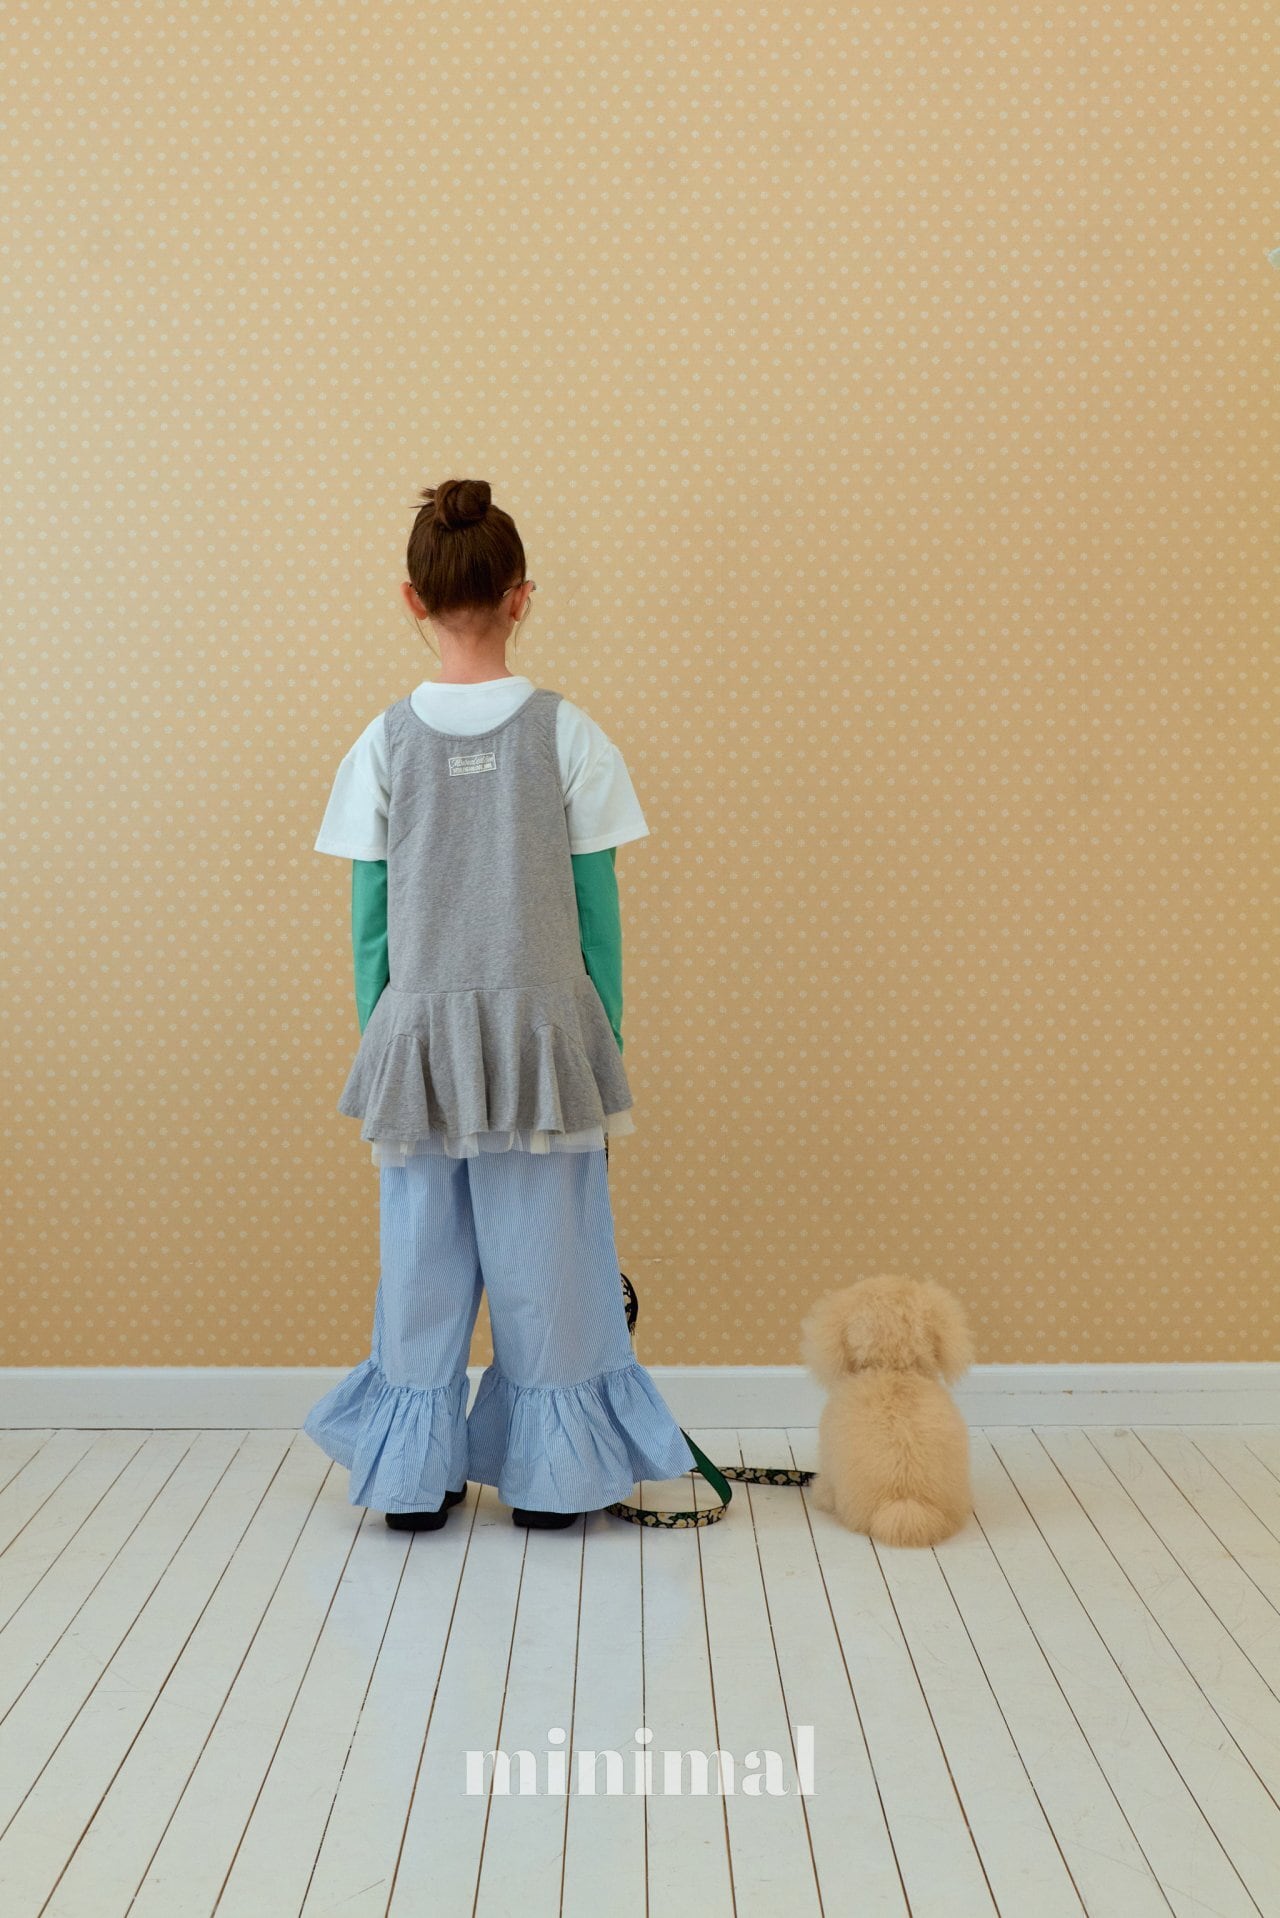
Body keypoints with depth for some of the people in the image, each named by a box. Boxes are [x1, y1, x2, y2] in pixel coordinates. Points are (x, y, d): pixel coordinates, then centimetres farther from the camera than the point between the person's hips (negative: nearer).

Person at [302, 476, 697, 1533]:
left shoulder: (385, 743, -1)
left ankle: (415, 1474, 20)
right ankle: (549, 1475, 18)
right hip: (542, 1025, -1)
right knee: (543, 1256, 8)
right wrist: (607, 1046, 7)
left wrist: (379, 1042, 12)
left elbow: (369, 918, 2)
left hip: (416, 1031, 2)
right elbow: (597, 910, -2)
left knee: (422, 1256, 11)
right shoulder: (568, 735, -5)